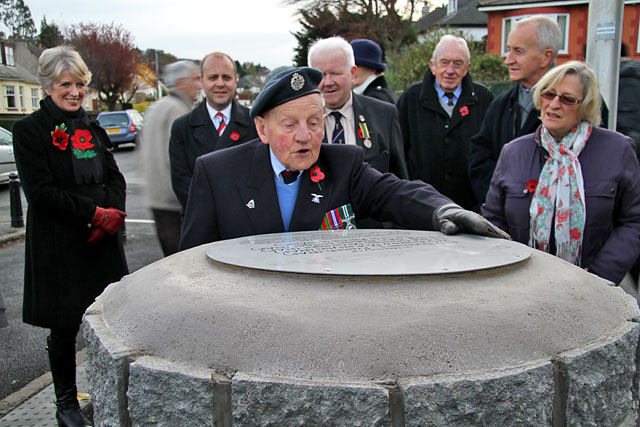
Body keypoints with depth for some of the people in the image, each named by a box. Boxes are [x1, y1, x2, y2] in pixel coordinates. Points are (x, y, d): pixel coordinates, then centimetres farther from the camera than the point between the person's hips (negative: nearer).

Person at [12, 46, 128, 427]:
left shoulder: (92, 128, 14)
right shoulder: (30, 130, -3)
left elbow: (115, 178, 12)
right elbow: (41, 192, -11)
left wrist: (113, 213, -7)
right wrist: (94, 213, -16)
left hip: (102, 241, 5)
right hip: (60, 246, -4)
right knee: (65, 325, 5)